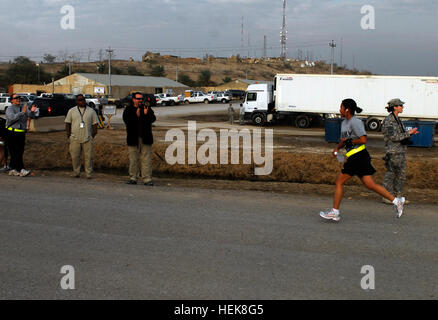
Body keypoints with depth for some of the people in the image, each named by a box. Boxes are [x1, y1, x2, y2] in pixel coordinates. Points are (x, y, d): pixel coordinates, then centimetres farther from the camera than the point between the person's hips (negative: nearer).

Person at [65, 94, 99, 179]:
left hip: (88, 138, 0)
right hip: (75, 138, 1)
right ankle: (76, 173, 15)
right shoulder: (72, 111, 11)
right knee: (75, 156, 3)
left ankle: (89, 174, 6)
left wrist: (94, 134, 0)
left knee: (88, 157, -1)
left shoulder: (91, 111, 11)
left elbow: (94, 123, 10)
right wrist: (68, 134, 1)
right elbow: (68, 123, 11)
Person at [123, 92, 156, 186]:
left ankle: (147, 179, 0)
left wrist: (146, 114, -20)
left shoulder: (147, 108, 9)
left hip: (145, 138, 1)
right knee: (133, 159, 6)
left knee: (147, 159, -2)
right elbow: (126, 121, -10)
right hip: (133, 138, -1)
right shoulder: (128, 109, 4)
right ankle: (133, 178, 14)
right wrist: (136, 116, -22)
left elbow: (153, 119, -2)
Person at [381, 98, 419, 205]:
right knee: (391, 174, -3)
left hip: (401, 151, 9)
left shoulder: (397, 119, 15)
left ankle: (398, 196, 17)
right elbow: (393, 137, -20)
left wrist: (410, 133, 2)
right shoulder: (389, 120, -14)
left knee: (401, 175, 10)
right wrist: (408, 133, -16)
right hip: (393, 151, -9)